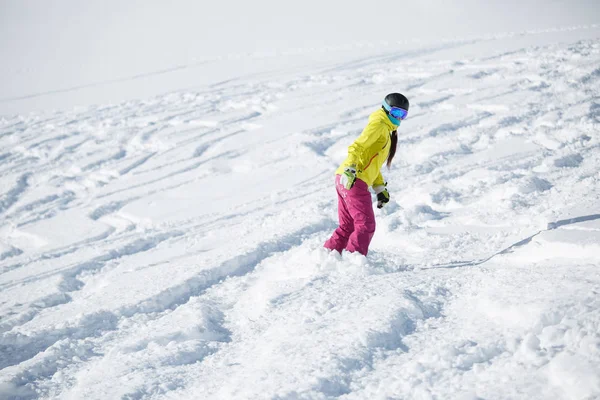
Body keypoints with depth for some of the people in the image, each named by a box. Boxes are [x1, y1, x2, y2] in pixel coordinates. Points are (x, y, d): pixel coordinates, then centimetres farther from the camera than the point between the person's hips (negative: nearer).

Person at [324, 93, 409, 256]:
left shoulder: (387, 131, 25)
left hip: (347, 181, 10)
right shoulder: (378, 124, -5)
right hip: (354, 181, -10)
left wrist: (380, 188, 26)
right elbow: (357, 146, -18)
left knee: (347, 227, 13)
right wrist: (350, 169, -32)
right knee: (366, 225, -9)